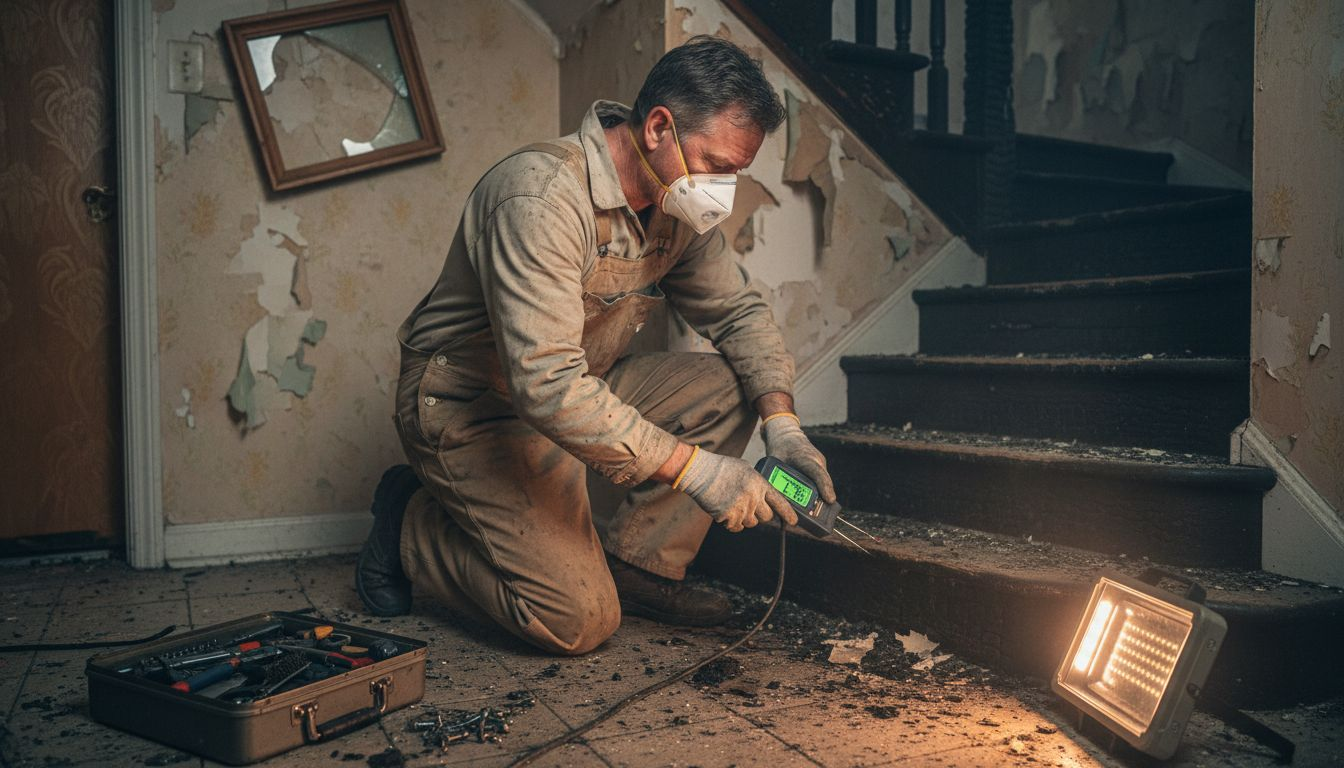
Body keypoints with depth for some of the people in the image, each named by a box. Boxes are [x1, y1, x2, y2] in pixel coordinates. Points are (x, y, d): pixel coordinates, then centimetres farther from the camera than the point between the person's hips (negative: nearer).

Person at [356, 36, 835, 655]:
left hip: (581, 390, 8)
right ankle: (412, 526, 6)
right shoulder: (543, 197, -30)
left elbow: (738, 310, 8)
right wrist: (692, 467, -35)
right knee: (580, 621, -16)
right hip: (470, 410, -8)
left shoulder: (680, 203, -2)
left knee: (729, 387, -7)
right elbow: (547, 387, -37)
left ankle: (633, 564, -1)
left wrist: (781, 423, -8)